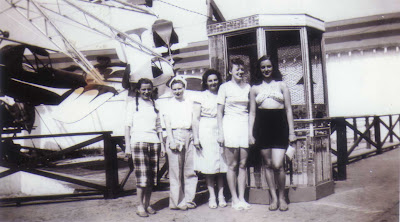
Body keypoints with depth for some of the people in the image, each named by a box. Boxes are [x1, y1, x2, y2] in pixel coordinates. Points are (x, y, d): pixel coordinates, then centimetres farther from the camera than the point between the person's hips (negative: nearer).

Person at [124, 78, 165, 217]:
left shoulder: (154, 105, 19)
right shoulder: (133, 104, 7)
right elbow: (128, 125, 3)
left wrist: (162, 144, 14)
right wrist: (127, 145, -4)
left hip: (154, 142, 4)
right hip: (138, 142, -4)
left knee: (152, 175, 3)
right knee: (142, 175, -8)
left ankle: (147, 204, 13)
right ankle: (140, 206, -1)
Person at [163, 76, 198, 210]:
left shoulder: (190, 103, 15)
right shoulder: (169, 103, 7)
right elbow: (167, 124, 1)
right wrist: (171, 140, -9)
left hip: (189, 136, 3)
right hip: (174, 135, -3)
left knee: (191, 170, 1)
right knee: (175, 171, 0)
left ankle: (188, 200, 11)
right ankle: (177, 201, 8)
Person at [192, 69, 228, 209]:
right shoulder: (201, 97, 5)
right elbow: (195, 118, 2)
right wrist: (195, 137, -5)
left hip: (220, 131, 2)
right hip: (206, 131, -2)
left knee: (221, 164, 2)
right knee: (208, 165, -3)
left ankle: (221, 196, 10)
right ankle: (212, 196, 4)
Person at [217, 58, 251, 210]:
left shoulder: (248, 87, 12)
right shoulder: (225, 87, 3)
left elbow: (251, 110, 15)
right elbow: (219, 112, 1)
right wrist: (220, 132, -6)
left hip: (245, 125, 3)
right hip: (230, 125, -3)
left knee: (243, 164, 4)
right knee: (232, 165, -1)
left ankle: (242, 198, 10)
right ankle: (234, 199, 7)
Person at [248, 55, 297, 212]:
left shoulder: (281, 85, 12)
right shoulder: (255, 89, 13)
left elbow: (288, 110, 10)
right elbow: (252, 113, 12)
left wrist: (291, 132, 4)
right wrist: (250, 133, 3)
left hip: (279, 125, -1)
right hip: (262, 126, 2)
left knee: (277, 165, -10)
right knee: (268, 164, 5)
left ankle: (282, 197, 9)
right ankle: (273, 197, 16)